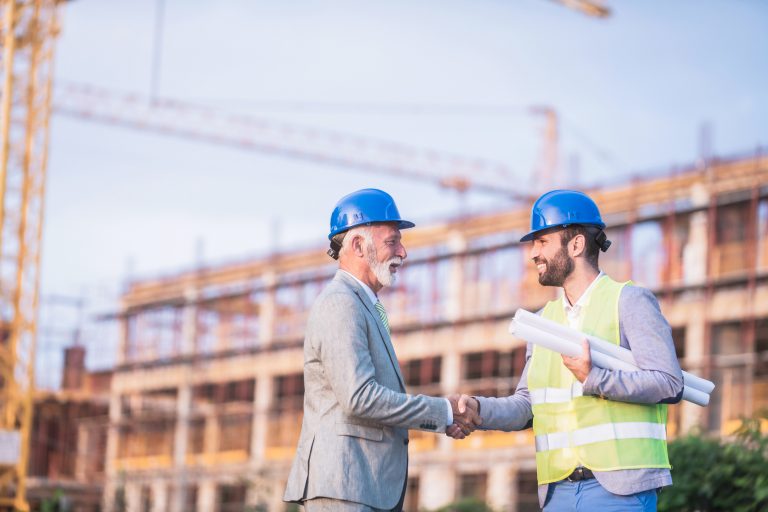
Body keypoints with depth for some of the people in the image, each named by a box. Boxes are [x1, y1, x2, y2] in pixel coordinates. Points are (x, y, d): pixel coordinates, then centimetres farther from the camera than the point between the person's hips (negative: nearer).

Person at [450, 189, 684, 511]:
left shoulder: (629, 301, 0)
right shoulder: (544, 320, 19)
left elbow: (670, 384, -10)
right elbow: (526, 407, 14)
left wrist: (594, 379, -21)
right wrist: (479, 409, -5)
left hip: (619, 485, -6)